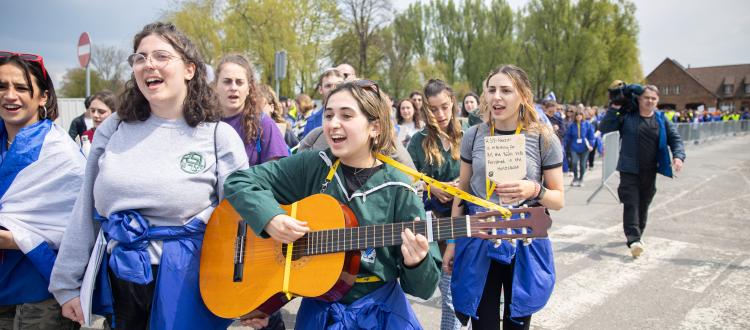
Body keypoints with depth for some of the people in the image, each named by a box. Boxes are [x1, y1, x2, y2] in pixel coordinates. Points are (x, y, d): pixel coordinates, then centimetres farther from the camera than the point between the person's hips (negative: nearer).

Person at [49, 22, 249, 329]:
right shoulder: (113, 128, 2)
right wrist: (67, 284, 9)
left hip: (187, 281, -3)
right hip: (119, 280, 4)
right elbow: (85, 212, 8)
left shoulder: (219, 136, -8)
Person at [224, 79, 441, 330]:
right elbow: (239, 181, -4)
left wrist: (416, 263, -29)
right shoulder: (311, 167, -4)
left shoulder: (398, 190, -10)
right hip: (318, 308, 2)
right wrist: (269, 218, -19)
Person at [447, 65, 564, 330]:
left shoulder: (544, 139, -7)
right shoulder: (473, 136, -2)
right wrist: (451, 243, 8)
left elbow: (559, 200, -1)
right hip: (478, 241, 1)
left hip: (524, 243, -1)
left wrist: (534, 190, -23)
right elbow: (462, 192, 7)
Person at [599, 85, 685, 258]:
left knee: (644, 204, 14)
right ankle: (633, 239, -15)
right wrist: (614, 109, -14)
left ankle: (637, 235, 30)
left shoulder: (661, 119, 7)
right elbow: (604, 128, -6)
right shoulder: (627, 116, -3)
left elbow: (675, 138, 8)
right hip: (629, 170, -4)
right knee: (631, 203, -12)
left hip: (650, 172, 4)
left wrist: (678, 156, -9)